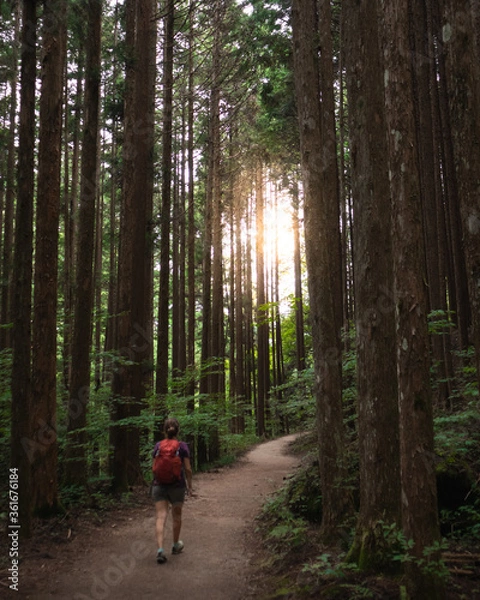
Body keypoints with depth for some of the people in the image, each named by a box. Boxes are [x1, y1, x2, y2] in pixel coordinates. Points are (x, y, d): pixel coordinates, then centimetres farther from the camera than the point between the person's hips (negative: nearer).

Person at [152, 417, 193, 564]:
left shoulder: (158, 446, -2)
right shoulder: (182, 446, -8)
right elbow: (187, 469, -7)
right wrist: (189, 485, 6)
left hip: (159, 485, 1)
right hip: (177, 486, 0)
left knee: (160, 517, -2)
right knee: (177, 516, 18)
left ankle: (160, 549, -15)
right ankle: (176, 545, 34)